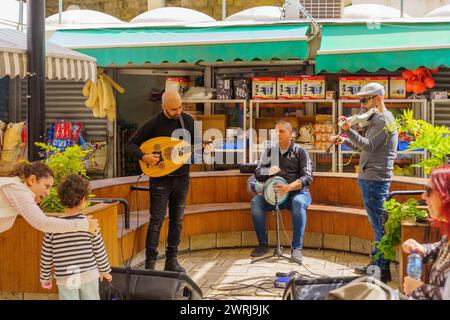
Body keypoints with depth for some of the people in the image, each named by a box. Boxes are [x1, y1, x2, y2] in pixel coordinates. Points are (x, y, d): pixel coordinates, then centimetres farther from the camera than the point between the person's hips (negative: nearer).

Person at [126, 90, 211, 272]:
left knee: (177, 220, 9)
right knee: (156, 220, -6)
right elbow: (130, 144, -6)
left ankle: (171, 261, 19)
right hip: (160, 178, -4)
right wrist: (143, 157, -24)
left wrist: (204, 148, -11)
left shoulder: (188, 120, 2)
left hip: (182, 177, 4)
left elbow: (195, 143, 11)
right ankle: (150, 262, 1)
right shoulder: (154, 124, -10)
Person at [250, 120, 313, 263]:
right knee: (256, 202, -23)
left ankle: (297, 248, -31)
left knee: (298, 202, -37)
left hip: (297, 192, -3)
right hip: (274, 194, 3)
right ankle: (263, 244, -12)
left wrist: (288, 187, -29)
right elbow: (258, 173, 6)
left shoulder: (300, 152, -3)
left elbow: (307, 177, -13)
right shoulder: (270, 149, 7)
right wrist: (268, 171, -19)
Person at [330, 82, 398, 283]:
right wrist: (345, 141, 10)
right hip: (368, 177, 11)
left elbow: (369, 146, -21)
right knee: (377, 223, 15)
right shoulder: (375, 119, 21)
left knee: (379, 223, -7)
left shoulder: (384, 119, -10)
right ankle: (375, 264, 23)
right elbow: (363, 147, 23)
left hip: (376, 178, -11)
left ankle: (383, 269, -3)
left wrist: (349, 131, -30)